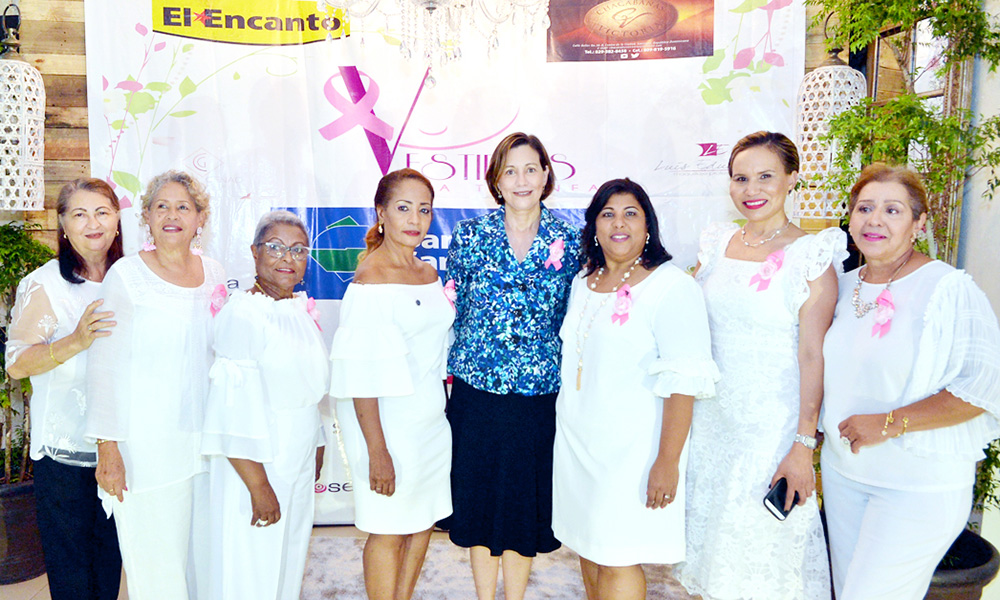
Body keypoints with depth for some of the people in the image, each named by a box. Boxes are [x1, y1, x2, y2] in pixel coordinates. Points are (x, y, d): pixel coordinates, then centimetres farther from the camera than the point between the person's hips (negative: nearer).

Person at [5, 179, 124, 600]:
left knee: (112, 553, 17)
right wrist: (75, 341, -28)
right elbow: (16, 364, -14)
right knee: (69, 561, 8)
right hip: (65, 450, -4)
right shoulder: (43, 285, -9)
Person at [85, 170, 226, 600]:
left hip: (204, 439, 5)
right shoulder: (126, 275, -8)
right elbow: (105, 365, -8)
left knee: (205, 553, 15)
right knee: (155, 562, 3)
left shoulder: (213, 274, 6)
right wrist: (107, 445, -11)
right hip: (147, 446, -4)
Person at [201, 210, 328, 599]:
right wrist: (259, 486, -21)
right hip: (256, 470, -7)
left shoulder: (301, 311, 8)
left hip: (298, 471, 7)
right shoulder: (242, 314, -17)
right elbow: (235, 410, -20)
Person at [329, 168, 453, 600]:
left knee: (423, 521, 17)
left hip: (432, 419, 8)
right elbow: (362, 377, -19)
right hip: (388, 423, -8)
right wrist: (377, 451, -20)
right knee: (389, 530, 5)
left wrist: (442, 406, 15)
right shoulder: (370, 282, -16)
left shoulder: (429, 274, 8)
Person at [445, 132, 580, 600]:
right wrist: (450, 370, 2)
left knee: (525, 507, 12)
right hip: (477, 391, 0)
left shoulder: (570, 241, 0)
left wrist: (570, 382, 4)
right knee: (479, 499, 12)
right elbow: (449, 310, 5)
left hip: (539, 396, 0)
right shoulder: (470, 236, 0)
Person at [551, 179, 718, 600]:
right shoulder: (583, 282, 10)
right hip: (576, 441, 7)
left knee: (617, 562, -1)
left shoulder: (672, 287, -13)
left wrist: (668, 462, -22)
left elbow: (683, 382, -18)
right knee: (587, 550, 15)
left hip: (631, 448, -7)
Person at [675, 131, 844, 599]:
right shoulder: (717, 244, 4)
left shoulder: (810, 255, -11)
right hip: (712, 417, 5)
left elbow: (812, 355, -13)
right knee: (714, 533, 18)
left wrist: (804, 445, -15)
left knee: (764, 543, 8)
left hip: (772, 425, -5)